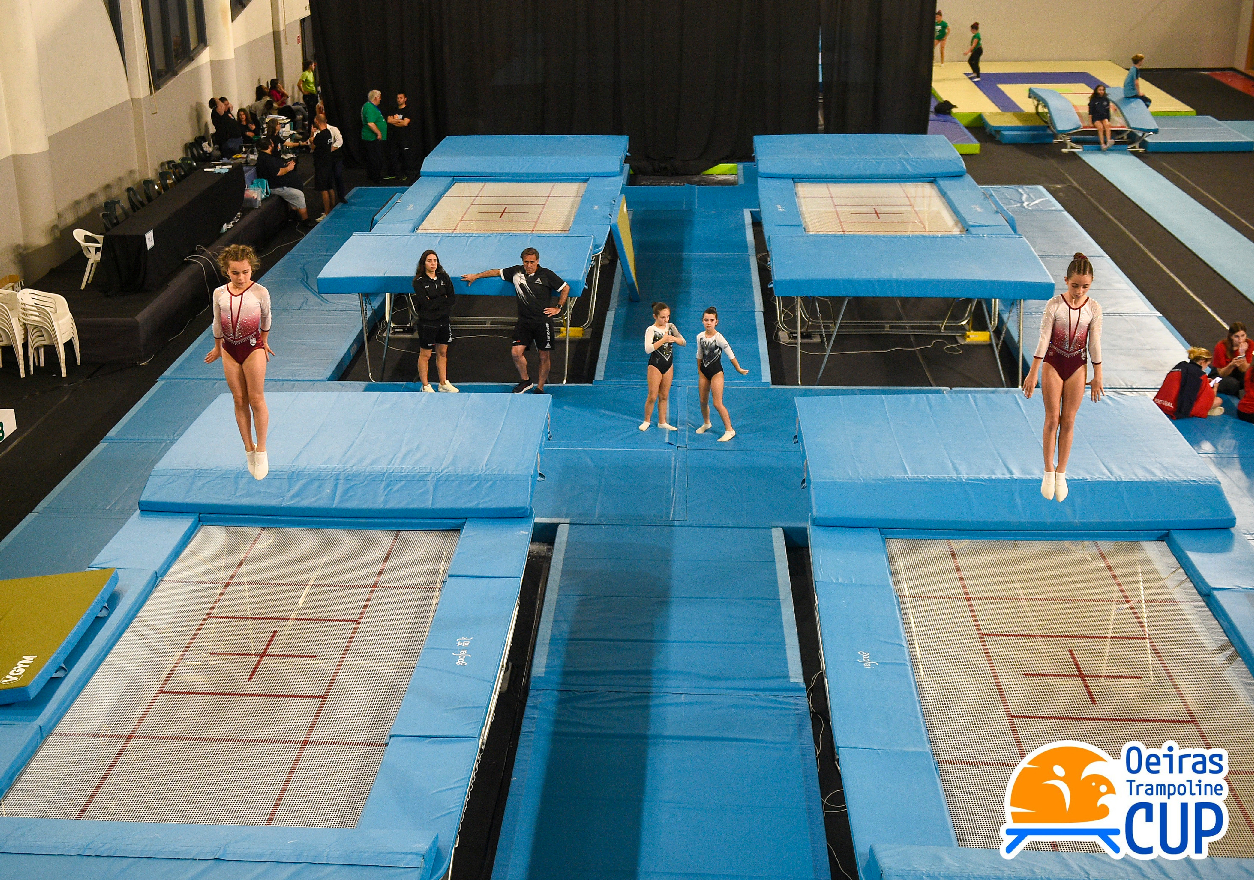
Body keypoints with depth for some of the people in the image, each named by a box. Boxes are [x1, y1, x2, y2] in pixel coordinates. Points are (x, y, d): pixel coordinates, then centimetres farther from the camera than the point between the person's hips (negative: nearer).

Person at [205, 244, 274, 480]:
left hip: (253, 347, -3)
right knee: (239, 400, 8)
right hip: (230, 349, 3)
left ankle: (261, 451, 9)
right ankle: (248, 448, 17)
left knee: (256, 399, 0)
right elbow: (217, 324, 12)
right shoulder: (219, 294, -3)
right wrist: (217, 348, 21)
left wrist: (264, 342, 18)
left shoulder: (260, 292, -11)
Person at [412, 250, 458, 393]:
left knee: (442, 353, 14)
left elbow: (453, 298, -1)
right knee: (425, 355, 3)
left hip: (444, 320, 5)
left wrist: (435, 302, -12)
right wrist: (443, 300, -11)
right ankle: (425, 386, 13)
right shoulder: (419, 281, -9)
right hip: (427, 322, -5)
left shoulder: (444, 278, 5)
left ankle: (443, 383, 25)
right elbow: (426, 303, -19)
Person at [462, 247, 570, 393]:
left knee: (544, 356, 0)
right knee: (516, 352, -8)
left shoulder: (547, 275, -2)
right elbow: (497, 272, 21)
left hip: (543, 321, -3)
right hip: (524, 321, 3)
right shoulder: (516, 272, 7)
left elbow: (566, 288, 7)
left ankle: (540, 388, 15)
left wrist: (558, 308, 3)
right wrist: (475, 276, 25)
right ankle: (525, 381, 15)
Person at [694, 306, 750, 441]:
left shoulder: (718, 338, -18)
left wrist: (739, 369, -7)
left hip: (716, 372, -5)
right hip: (704, 371, 5)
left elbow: (730, 354, -12)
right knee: (703, 401, 14)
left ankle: (729, 430, 2)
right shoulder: (700, 336, -1)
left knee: (717, 403, -9)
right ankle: (706, 423, 39)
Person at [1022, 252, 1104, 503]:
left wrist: (1097, 376, 4)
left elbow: (1095, 343, 1)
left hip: (1077, 366, 2)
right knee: (1052, 418, -1)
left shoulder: (1093, 309, -5)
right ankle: (1049, 471, 9)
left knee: (1068, 421, 5)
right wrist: (1033, 372, -12)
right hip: (1053, 363, -1)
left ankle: (1061, 473, 14)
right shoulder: (1054, 305, -11)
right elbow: (1044, 338, -11)